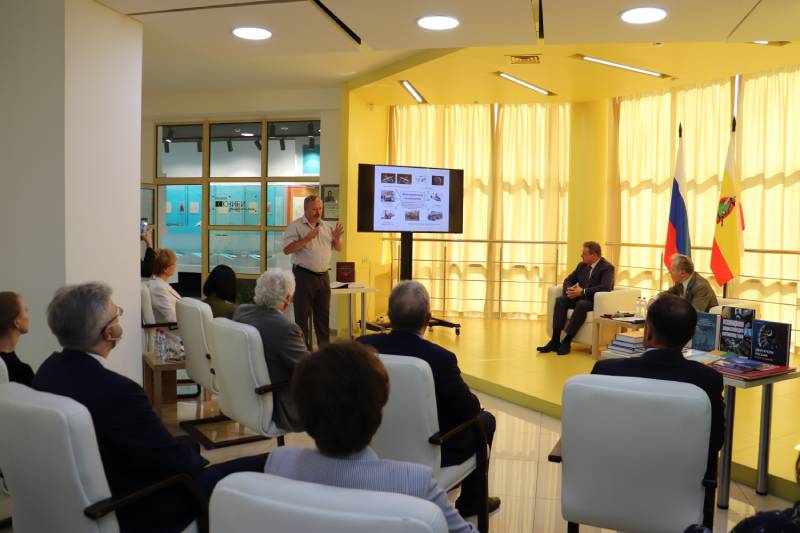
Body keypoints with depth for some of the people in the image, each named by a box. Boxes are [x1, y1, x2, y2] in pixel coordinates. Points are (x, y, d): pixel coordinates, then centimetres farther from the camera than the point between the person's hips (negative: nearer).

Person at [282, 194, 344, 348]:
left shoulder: (326, 226, 12)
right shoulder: (295, 226, -5)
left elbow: (338, 249, 15)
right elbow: (287, 249, -15)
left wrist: (336, 238, -6)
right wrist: (306, 239, -23)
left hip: (323, 276, 6)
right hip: (304, 276, -5)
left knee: (323, 314, 12)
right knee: (302, 315, 1)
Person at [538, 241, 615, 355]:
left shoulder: (607, 267, -10)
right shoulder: (582, 265, 12)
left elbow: (605, 287, -26)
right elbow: (568, 280, 18)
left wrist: (583, 292, -28)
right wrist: (569, 290, -7)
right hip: (580, 298, 7)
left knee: (581, 304, -38)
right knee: (560, 300, -19)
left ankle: (567, 341, -31)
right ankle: (555, 340, -27)